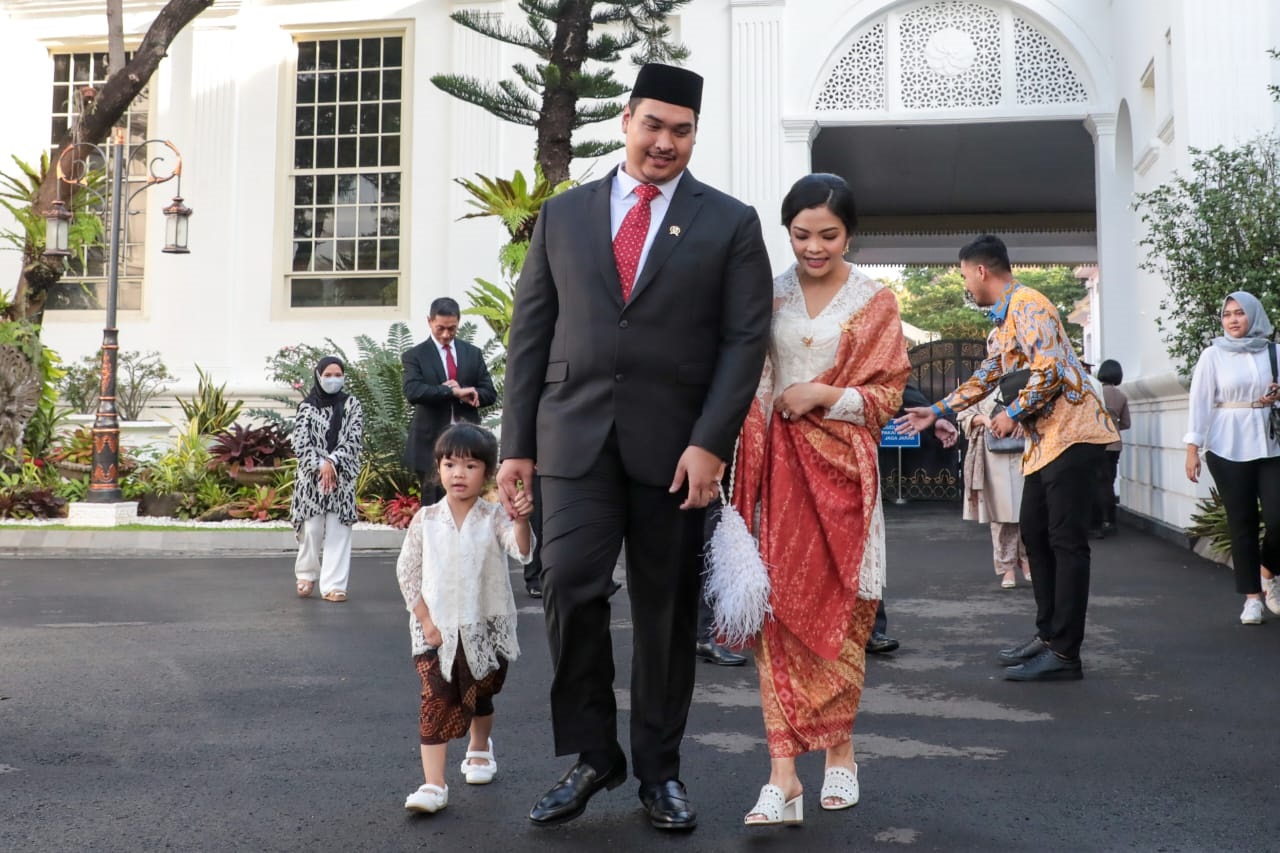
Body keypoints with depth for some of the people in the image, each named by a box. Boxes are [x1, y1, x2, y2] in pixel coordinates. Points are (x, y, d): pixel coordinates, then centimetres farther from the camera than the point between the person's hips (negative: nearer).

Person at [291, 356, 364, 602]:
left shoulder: (352, 405, 6)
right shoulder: (307, 406, 4)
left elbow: (354, 439, -4)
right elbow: (300, 443, -4)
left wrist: (332, 462, -15)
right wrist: (321, 466, -15)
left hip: (343, 477, 0)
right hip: (312, 476, 0)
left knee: (338, 531, -4)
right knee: (312, 528, 1)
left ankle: (333, 584, -3)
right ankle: (306, 575, 22)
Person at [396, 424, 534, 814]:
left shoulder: (494, 517, -9)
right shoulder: (425, 520, -6)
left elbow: (522, 551, -27)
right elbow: (406, 570, 0)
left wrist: (521, 520, -48)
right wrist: (425, 619, -6)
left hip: (485, 627, 0)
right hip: (437, 628, 0)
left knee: (480, 695, 18)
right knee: (436, 701, -9)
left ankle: (480, 749, 46)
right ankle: (433, 785, -7)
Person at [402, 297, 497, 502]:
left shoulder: (473, 353, 13)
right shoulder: (414, 356, 3)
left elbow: (489, 394, 9)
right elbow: (413, 392, -14)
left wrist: (463, 395, -11)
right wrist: (454, 392, -21)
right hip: (432, 443, -2)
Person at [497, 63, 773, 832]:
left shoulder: (730, 222, 5)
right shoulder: (564, 214, 11)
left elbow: (746, 338, -2)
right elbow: (532, 333, 9)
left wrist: (710, 442, -12)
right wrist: (519, 443, 4)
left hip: (675, 445, -1)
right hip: (576, 436, 1)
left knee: (667, 611, 6)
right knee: (571, 588, -9)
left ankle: (659, 768, 21)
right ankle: (593, 756, 10)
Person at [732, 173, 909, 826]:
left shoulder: (875, 302, 3)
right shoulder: (769, 296, 7)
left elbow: (888, 394, 2)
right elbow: (749, 381, 9)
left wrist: (825, 394, -12)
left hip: (842, 468, 0)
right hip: (780, 467, 1)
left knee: (840, 613, 7)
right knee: (779, 610, -6)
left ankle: (840, 754, 25)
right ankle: (784, 777, -6)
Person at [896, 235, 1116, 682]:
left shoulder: (1026, 305, -12)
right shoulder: (1006, 317, 20)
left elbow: (1049, 370, -22)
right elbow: (987, 375, 29)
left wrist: (1012, 415, -13)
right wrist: (938, 410, 29)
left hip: (1069, 432, -11)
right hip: (1046, 438, 11)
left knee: (1066, 542, -8)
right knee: (1034, 533, 13)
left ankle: (1065, 653, -5)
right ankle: (1048, 634, 21)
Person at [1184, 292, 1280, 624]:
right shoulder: (1213, 355, 2)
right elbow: (1200, 402, -1)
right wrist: (1192, 449, -7)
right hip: (1228, 448, -1)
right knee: (1241, 522, 0)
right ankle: (1252, 596, 9)